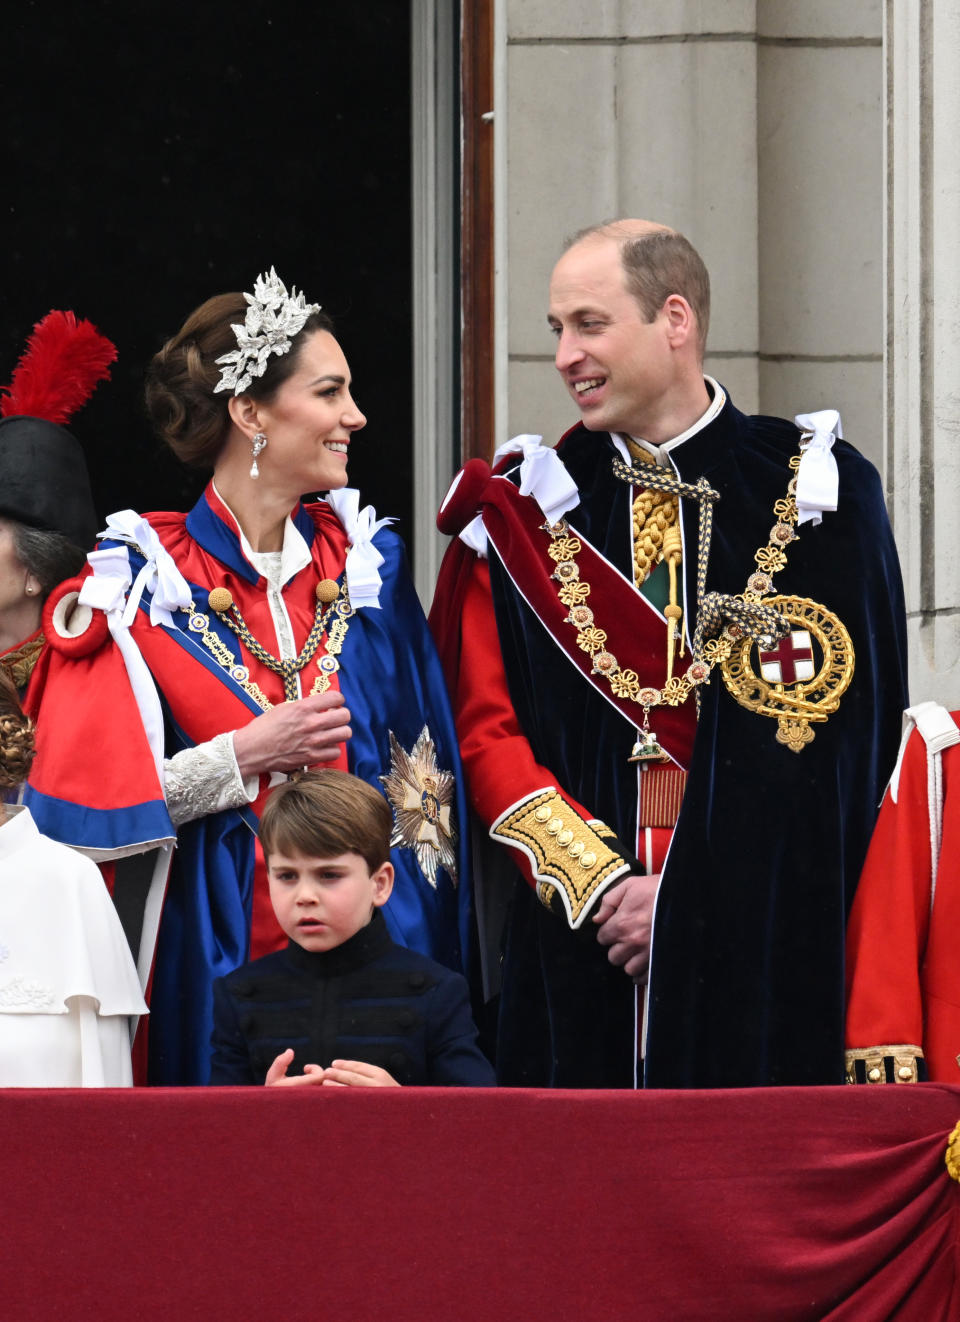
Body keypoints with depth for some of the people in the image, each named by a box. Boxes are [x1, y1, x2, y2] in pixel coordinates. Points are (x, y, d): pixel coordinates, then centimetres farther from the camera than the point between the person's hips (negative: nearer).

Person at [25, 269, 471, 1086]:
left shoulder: (365, 560, 8)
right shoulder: (145, 578, -5)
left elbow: (430, 773, 12)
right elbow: (90, 796, -9)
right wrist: (244, 757, -14)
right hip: (211, 954, -3)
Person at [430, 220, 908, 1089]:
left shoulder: (816, 490, 3)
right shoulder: (527, 510, 11)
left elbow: (849, 733, -4)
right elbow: (486, 730, 5)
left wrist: (693, 895, -11)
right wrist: (596, 882, -10)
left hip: (766, 952, -2)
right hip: (577, 953, 2)